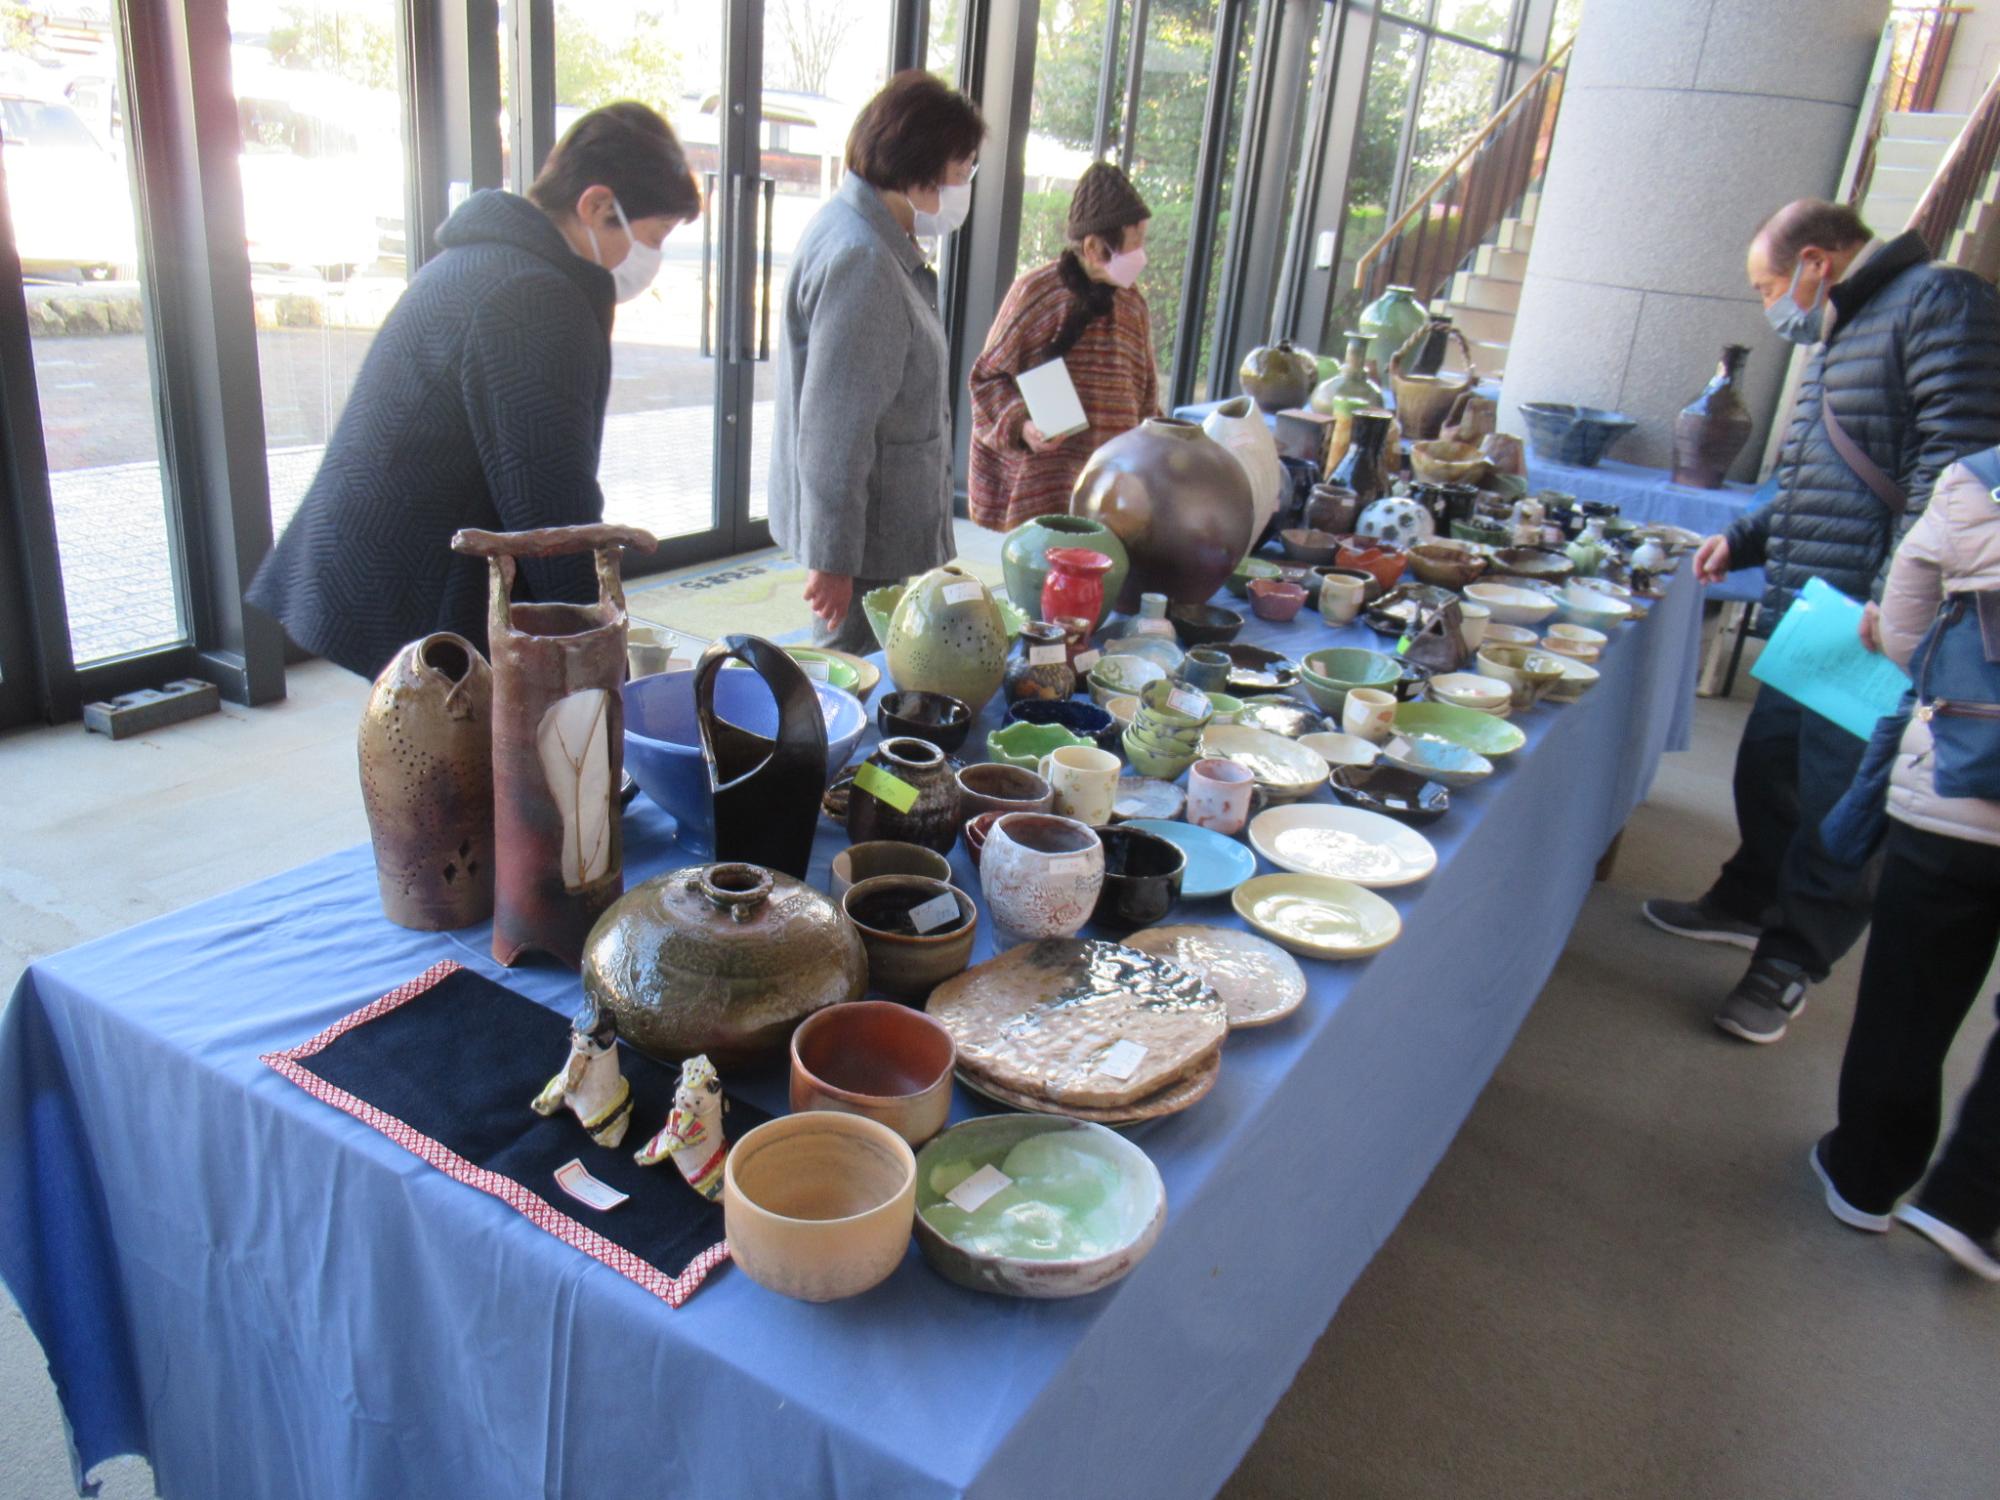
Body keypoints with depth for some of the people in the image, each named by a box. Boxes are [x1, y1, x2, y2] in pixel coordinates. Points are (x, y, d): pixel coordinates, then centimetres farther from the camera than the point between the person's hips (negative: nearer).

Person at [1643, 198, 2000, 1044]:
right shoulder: (1842, 335, 21)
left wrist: (1896, 602, -27)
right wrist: (1744, 540, 18)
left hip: (1873, 631, -10)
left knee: (1837, 808, 0)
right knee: (1767, 766, 20)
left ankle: (1792, 962, 14)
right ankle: (1749, 903, 39)